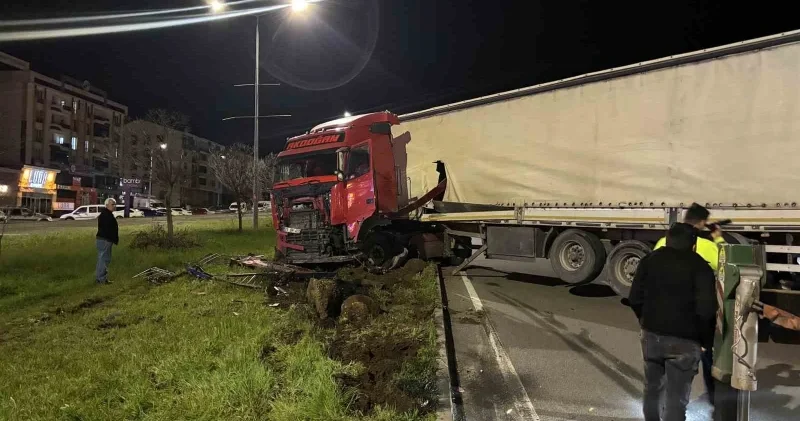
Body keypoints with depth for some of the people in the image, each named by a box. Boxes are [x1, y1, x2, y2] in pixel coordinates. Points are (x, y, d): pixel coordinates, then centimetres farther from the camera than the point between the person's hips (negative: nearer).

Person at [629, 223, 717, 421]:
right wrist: (706, 341, -1)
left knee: (652, 388, 22)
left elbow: (635, 299, 3)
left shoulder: (650, 260, 4)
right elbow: (706, 309, -15)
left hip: (651, 334, 4)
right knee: (676, 397, 5)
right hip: (684, 340, -4)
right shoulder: (700, 266, -7)